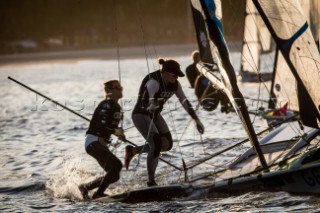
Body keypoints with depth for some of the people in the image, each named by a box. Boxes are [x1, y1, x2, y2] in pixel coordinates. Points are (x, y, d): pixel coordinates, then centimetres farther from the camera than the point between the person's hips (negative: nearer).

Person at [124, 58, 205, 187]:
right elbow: (150, 103, -45)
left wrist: (197, 120, 4)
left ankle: (132, 150, 24)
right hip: (141, 115, -8)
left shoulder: (174, 84, -6)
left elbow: (185, 102, 3)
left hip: (154, 114, 8)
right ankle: (151, 182, -6)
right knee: (156, 145, -20)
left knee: (167, 145, 7)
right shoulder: (153, 82, -30)